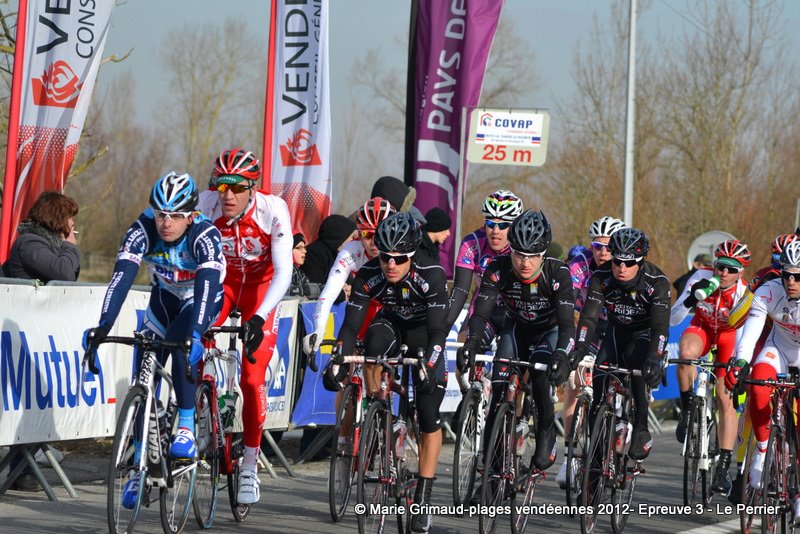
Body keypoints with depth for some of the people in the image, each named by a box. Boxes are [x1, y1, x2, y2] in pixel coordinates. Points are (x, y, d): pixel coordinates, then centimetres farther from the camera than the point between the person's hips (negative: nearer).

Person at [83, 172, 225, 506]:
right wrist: (103, 326, -47)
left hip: (202, 302, -3)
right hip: (164, 300, 3)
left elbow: (206, 285, -45)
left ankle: (186, 428, -26)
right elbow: (122, 277, -34)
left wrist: (195, 334, -60)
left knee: (182, 342, -35)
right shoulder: (143, 230, -25)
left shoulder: (205, 235, -33)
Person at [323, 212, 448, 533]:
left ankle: (422, 501, 0)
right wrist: (337, 362, -41)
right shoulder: (368, 276, -26)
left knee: (429, 419, -9)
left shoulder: (431, 276, -32)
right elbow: (351, 325, -27)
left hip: (423, 333, -2)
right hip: (391, 323, 2)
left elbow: (438, 330, -35)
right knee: (374, 343, -36)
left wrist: (428, 365, -51)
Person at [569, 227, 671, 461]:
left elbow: (660, 326, -37)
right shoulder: (601, 278, -23)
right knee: (601, 374, -20)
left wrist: (654, 359, -53)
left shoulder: (656, 282, -29)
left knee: (635, 363, -33)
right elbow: (589, 316, -30)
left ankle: (641, 430, -22)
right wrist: (579, 349, -47)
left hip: (646, 334, -3)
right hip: (618, 331, 3)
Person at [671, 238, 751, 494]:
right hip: (702, 328, 1)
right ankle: (687, 410, -16)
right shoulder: (701, 279, -25)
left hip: (729, 335, 0)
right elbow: (673, 320, -24)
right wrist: (691, 299, -41)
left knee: (726, 400, -9)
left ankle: (723, 466, -2)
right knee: (686, 353, -37)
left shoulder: (743, 293, -27)